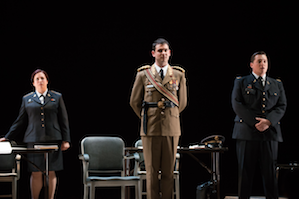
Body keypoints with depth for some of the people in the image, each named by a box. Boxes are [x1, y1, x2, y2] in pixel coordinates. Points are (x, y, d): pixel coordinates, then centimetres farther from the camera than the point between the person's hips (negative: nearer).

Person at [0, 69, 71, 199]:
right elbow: (20, 121, 14)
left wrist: (66, 140, 2)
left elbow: (64, 120, 8)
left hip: (52, 140, 0)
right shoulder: (27, 99, 11)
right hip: (34, 140, 0)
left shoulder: (57, 97, 10)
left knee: (51, 172, 1)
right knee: (36, 173, -1)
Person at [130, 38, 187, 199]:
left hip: (171, 129, 1)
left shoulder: (179, 75, 8)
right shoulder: (143, 74, 4)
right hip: (150, 130, -1)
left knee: (169, 171, 3)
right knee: (152, 172, 0)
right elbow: (134, 102, 13)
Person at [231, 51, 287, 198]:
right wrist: (254, 122, -12)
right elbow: (237, 104, -1)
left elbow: (282, 106, 8)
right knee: (245, 171, -1)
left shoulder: (277, 84, 19)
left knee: (270, 172, -1)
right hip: (247, 131, -2)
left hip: (270, 132, 2)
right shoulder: (241, 82, 11)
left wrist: (268, 121, -11)